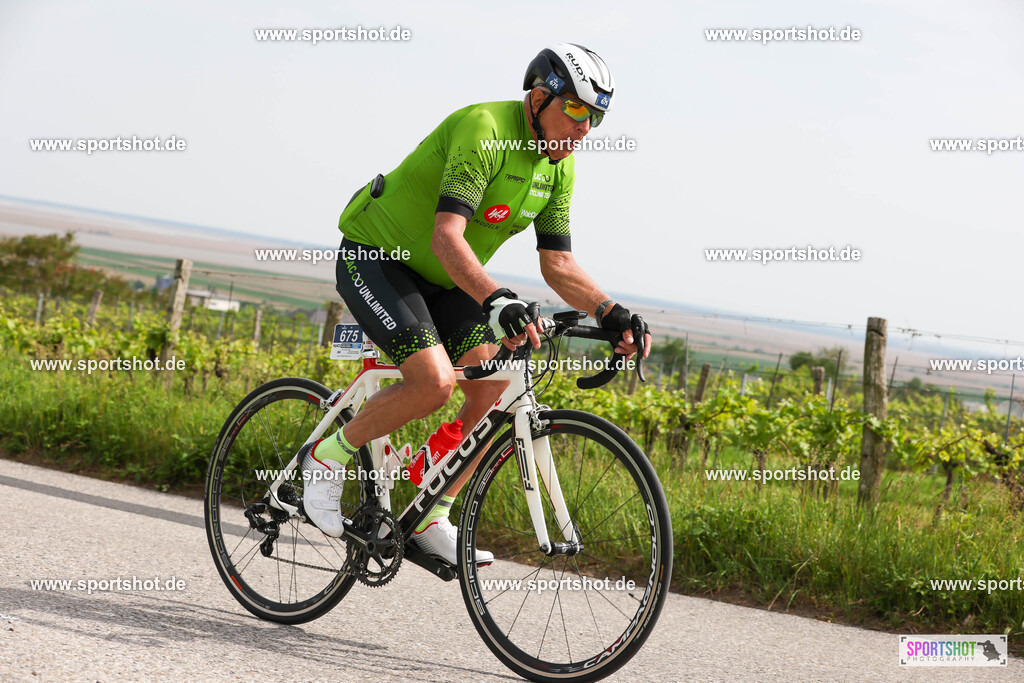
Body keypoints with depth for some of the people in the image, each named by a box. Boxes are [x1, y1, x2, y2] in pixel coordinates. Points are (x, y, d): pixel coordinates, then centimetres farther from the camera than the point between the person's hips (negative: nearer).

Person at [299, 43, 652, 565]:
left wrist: (611, 312, -15)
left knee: (494, 390, -9)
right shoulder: (482, 130, -27)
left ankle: (432, 522, 2)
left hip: (439, 280, 8)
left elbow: (558, 265, 1)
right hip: (373, 257, -8)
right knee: (434, 381, -26)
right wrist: (496, 301, -52)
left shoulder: (559, 168, -1)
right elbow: (446, 236, -38)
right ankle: (328, 455, -3)